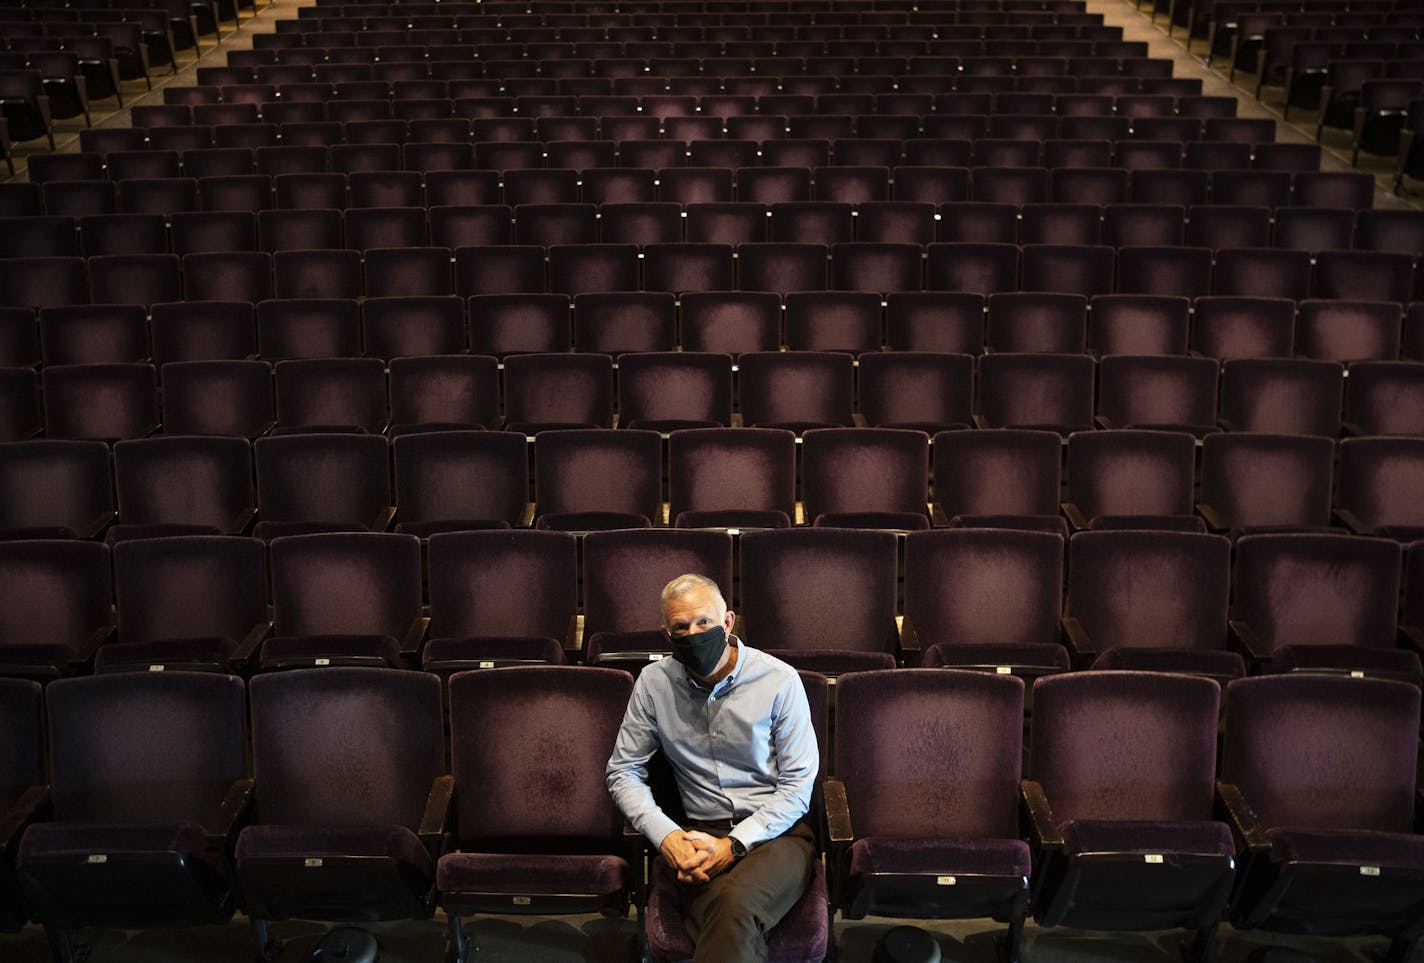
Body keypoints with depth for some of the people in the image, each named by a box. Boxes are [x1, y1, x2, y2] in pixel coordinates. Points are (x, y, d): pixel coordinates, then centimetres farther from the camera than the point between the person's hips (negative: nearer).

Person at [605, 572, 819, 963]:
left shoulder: (779, 680, -3)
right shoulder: (654, 682, 5)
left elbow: (798, 785, -3)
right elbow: (623, 772, 8)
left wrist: (734, 844, -15)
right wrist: (666, 835, -10)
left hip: (776, 832, -1)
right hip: (701, 836, 1)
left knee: (736, 902, -37)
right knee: (725, 912, -34)